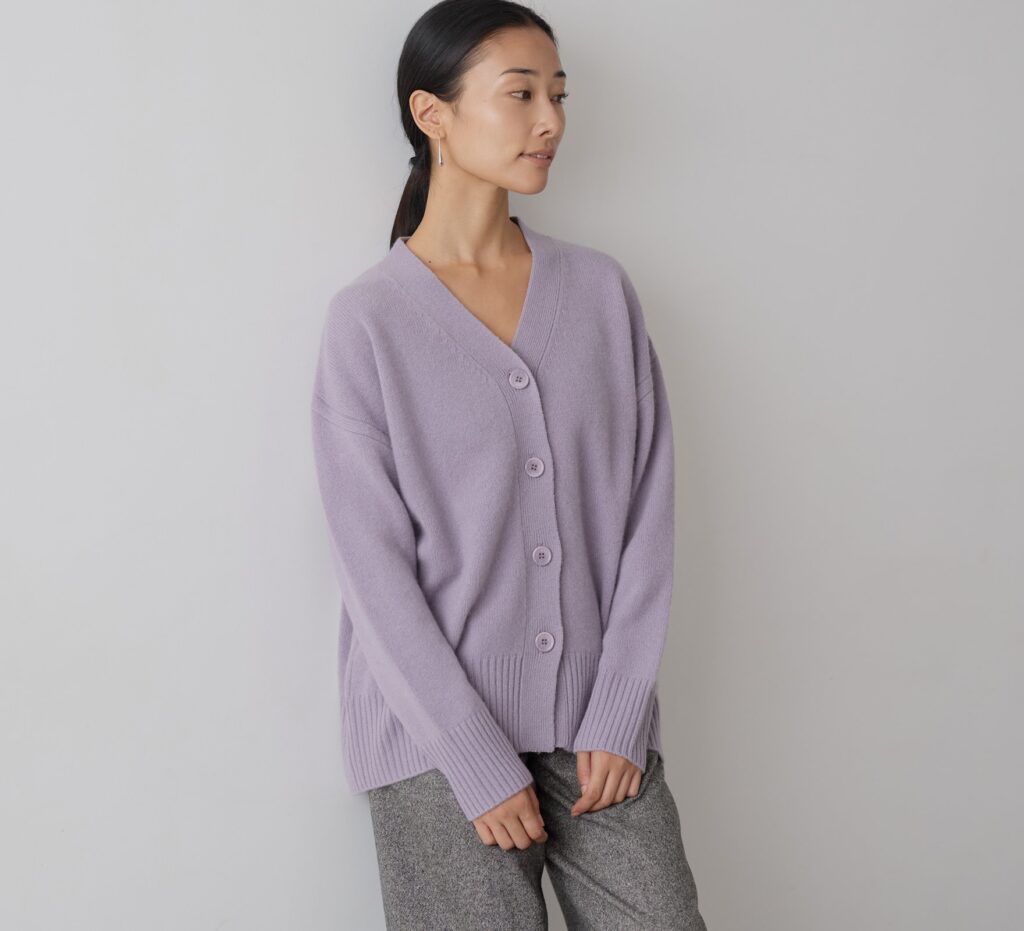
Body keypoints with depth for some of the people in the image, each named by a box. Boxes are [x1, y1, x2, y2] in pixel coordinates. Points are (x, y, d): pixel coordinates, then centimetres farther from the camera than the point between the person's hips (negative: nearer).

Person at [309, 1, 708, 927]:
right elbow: (375, 566, -8)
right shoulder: (369, 320, -6)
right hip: (440, 731, -3)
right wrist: (480, 765, -10)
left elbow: (648, 508, 3)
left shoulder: (601, 289, 4)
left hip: (598, 725, 3)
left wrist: (618, 713, -3)